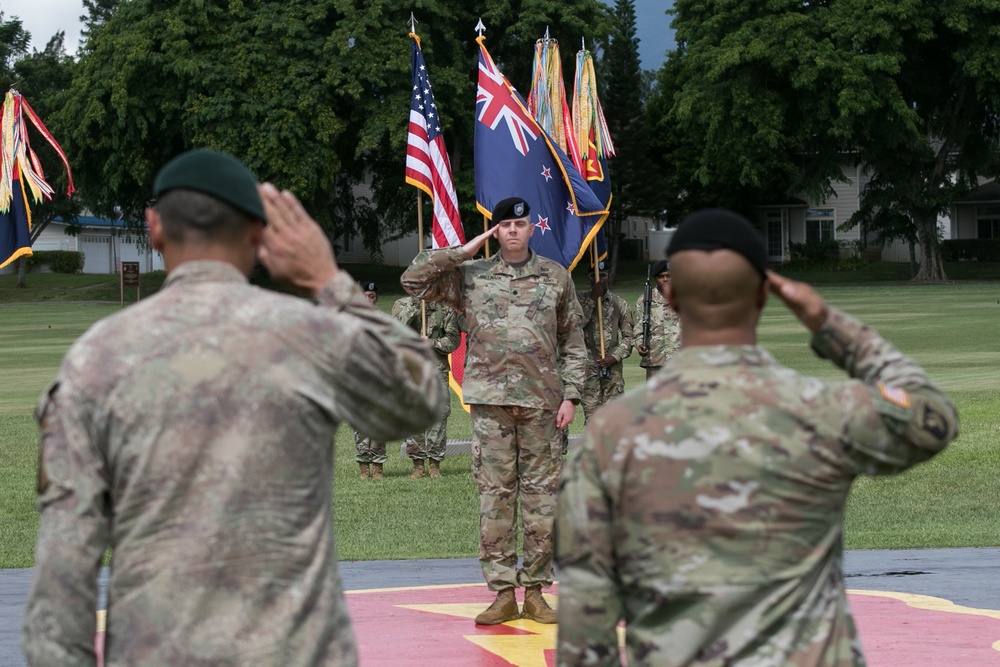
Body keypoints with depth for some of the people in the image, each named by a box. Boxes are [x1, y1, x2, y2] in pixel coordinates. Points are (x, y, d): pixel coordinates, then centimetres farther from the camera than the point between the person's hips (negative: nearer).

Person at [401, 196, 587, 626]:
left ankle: (535, 590, 9)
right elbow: (413, 281, 0)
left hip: (542, 401, 0)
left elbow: (573, 343, 10)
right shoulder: (471, 276, 7)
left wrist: (570, 395, 1)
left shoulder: (556, 277, 9)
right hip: (491, 401, 0)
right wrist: (463, 252, -2)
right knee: (494, 496, -1)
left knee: (541, 496, 2)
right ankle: (503, 592, 3)